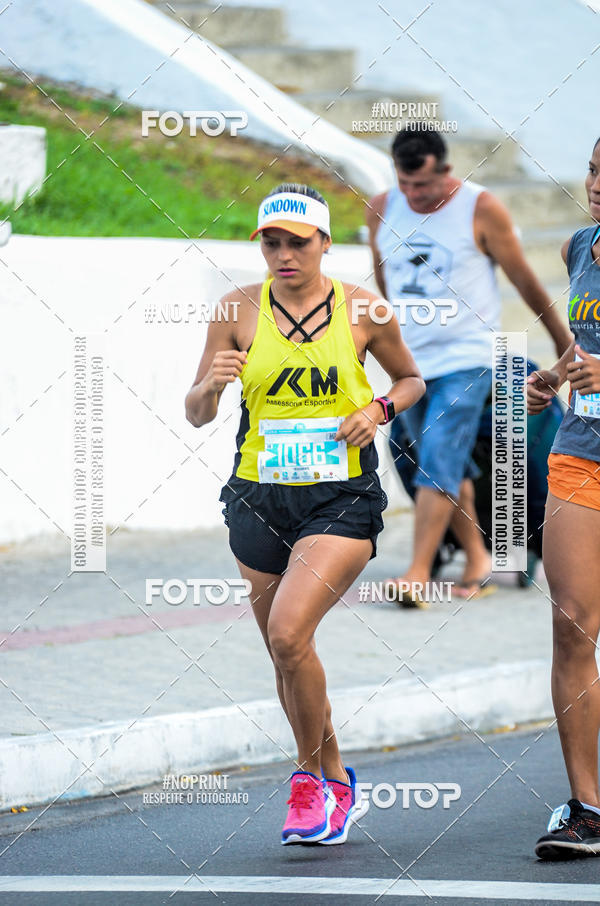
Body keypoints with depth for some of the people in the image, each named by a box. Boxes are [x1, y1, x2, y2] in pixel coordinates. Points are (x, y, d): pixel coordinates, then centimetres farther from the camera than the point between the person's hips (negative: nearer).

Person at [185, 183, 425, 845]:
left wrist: (379, 409, -6)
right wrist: (213, 383, -19)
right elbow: (196, 414, 3)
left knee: (289, 634, -22)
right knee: (287, 657, 10)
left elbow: (412, 379, 15)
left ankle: (311, 779, -2)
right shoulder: (239, 310, 1)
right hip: (259, 497, 3)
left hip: (342, 498, -3)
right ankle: (339, 787, 30)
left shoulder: (363, 311, -2)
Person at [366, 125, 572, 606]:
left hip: (466, 359, -5)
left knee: (439, 463, -14)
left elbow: (524, 279, 0)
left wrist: (561, 336, 9)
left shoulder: (481, 210, -10)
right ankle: (477, 558, 20)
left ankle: (419, 572, -17)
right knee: (451, 469, 9)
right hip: (408, 360, 5)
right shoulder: (382, 209, 1)